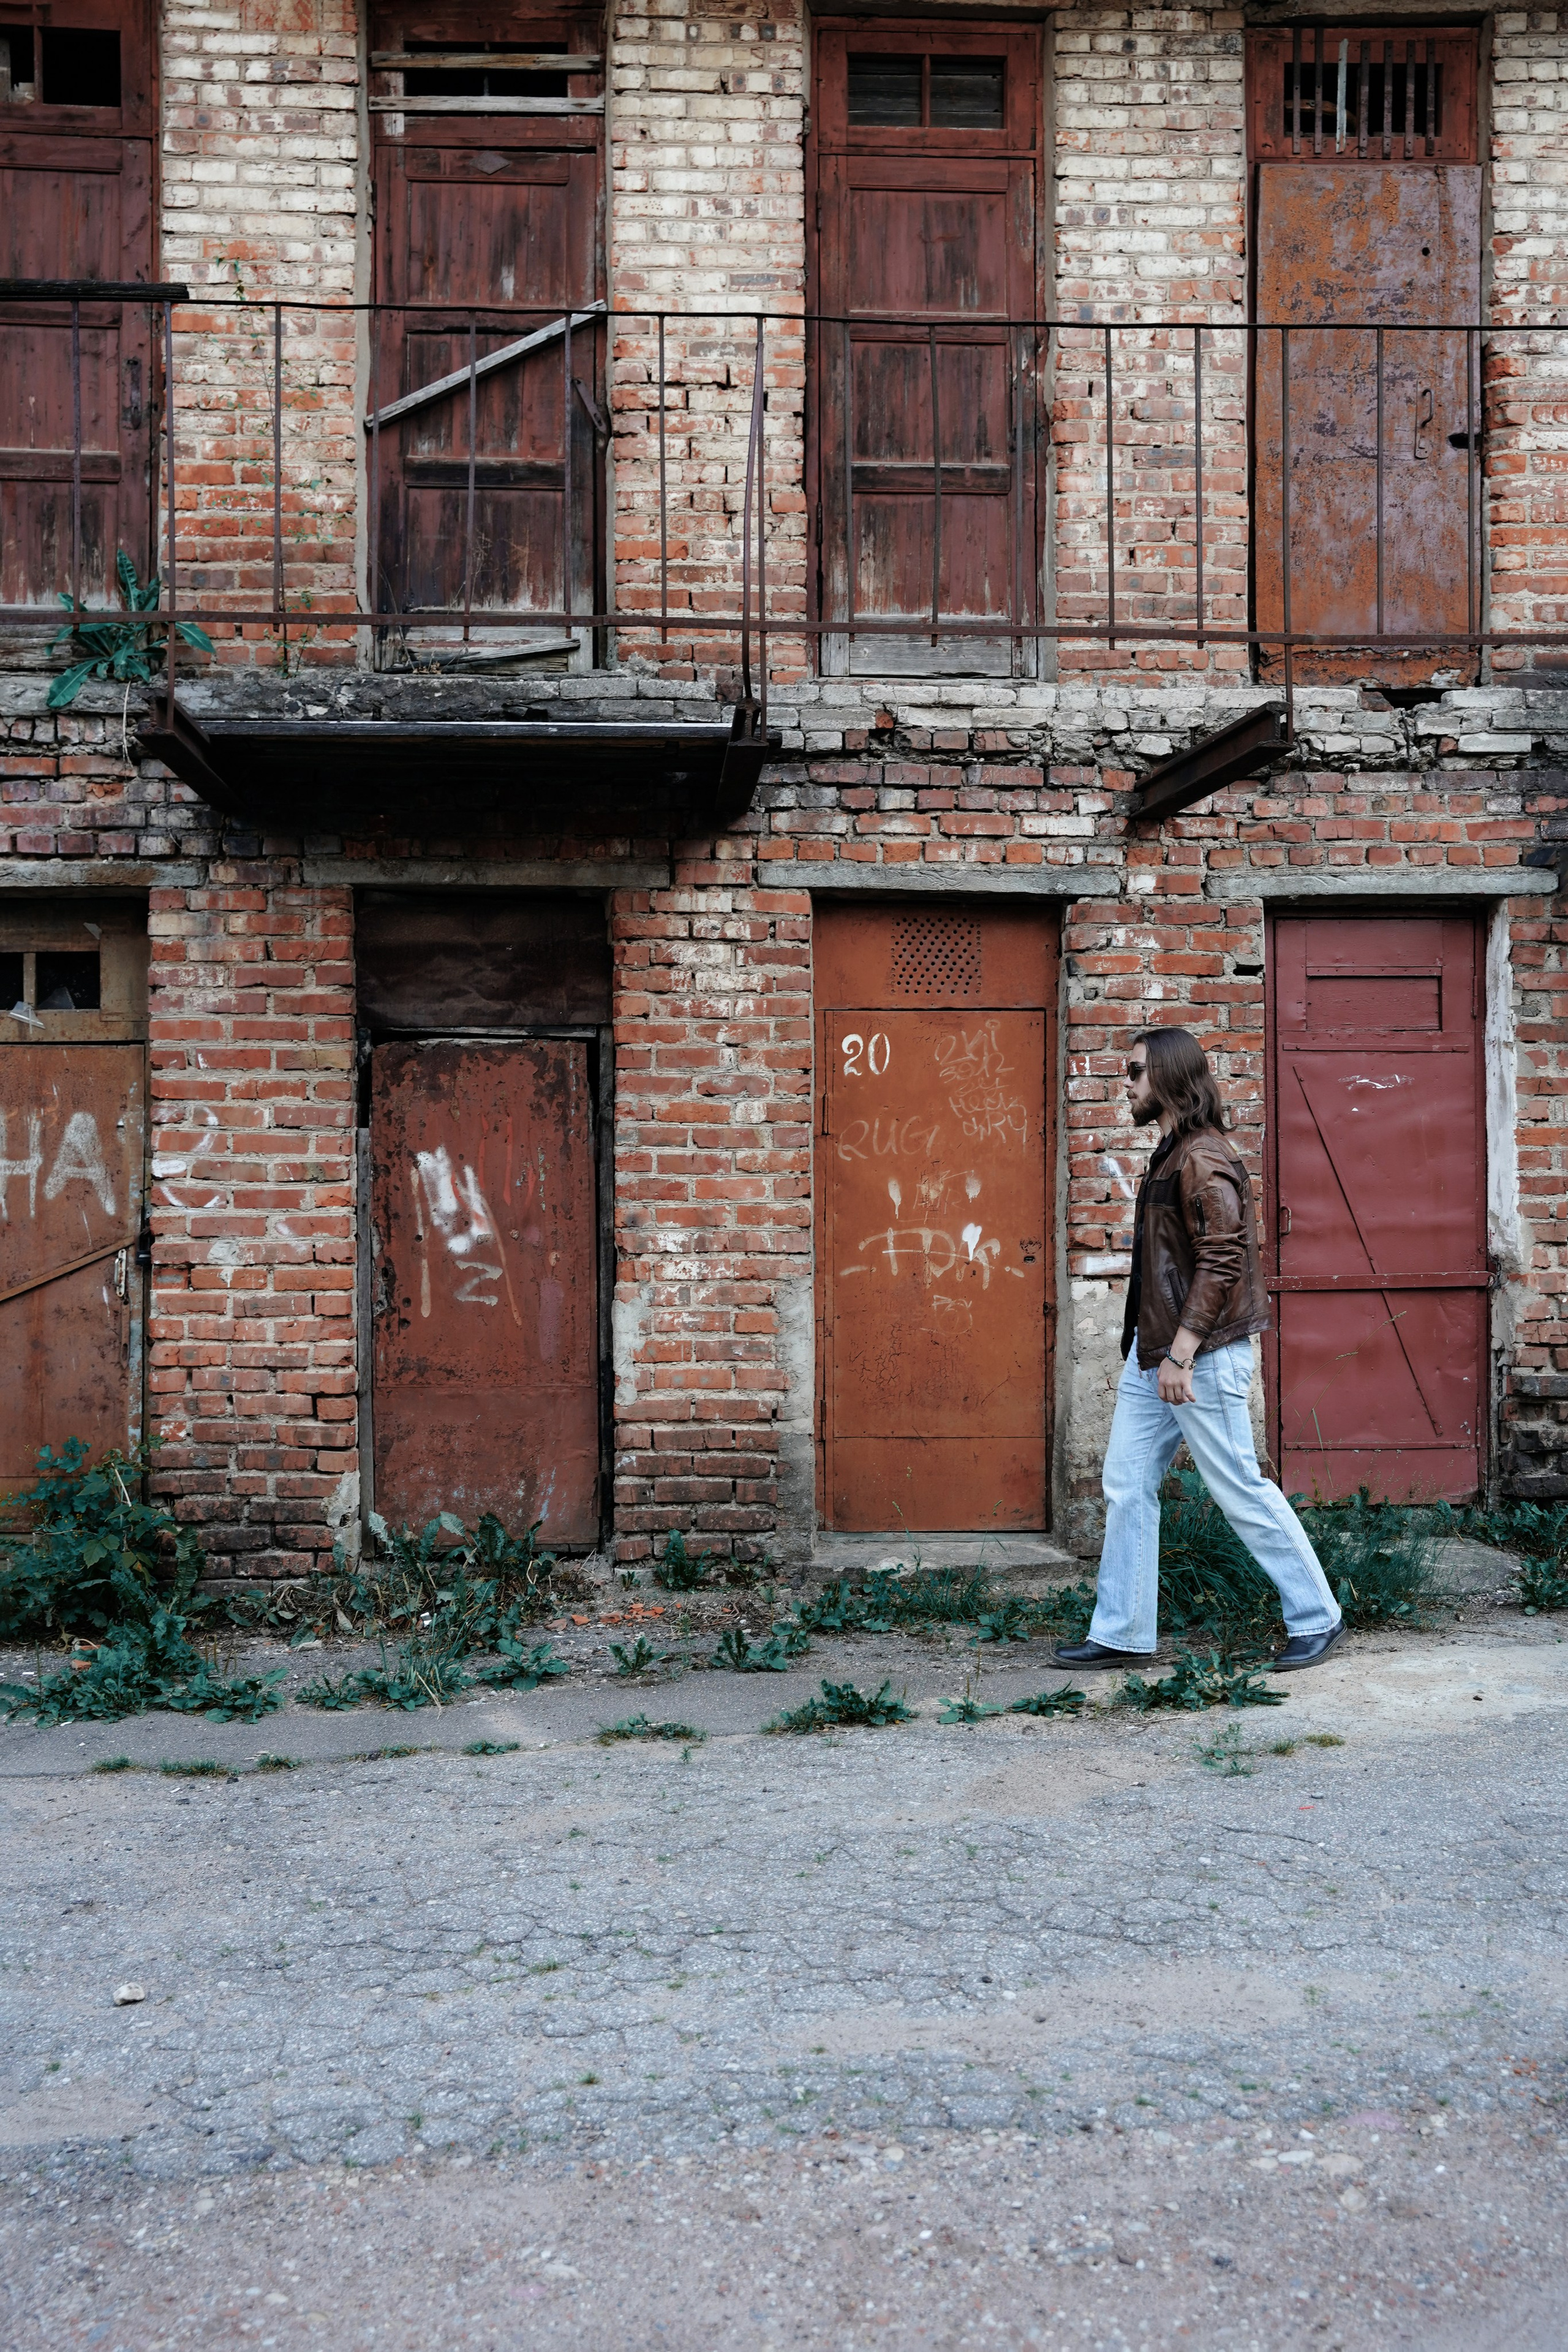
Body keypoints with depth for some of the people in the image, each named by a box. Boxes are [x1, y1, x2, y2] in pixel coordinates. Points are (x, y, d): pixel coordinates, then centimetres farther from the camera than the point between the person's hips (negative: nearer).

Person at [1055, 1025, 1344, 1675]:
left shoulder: (1202, 1159, -16)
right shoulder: (1171, 1154, 15)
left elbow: (1223, 1260, -23)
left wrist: (1181, 1354, -23)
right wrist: (1154, 1350, 20)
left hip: (1200, 1356, -10)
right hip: (1152, 1353, 10)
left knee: (1241, 1490, 0)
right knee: (1126, 1487, 8)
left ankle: (1317, 1618, 16)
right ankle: (1122, 1634, 15)